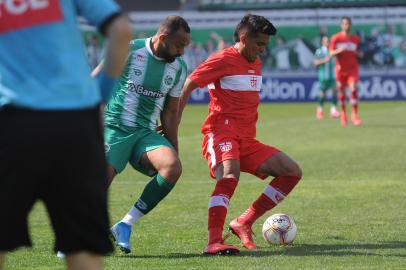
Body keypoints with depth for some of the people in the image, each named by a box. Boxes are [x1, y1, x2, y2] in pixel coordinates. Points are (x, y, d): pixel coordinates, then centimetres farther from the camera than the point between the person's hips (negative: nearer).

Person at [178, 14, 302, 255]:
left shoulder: (256, 63, 19)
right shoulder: (223, 60, -6)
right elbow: (187, 88, -9)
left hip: (246, 140, 8)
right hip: (221, 133, -8)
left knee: (293, 172, 1)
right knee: (230, 173, -36)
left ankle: (244, 223, -1)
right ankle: (214, 241, -44)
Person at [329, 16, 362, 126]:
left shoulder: (355, 39, 6)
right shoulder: (336, 38, -1)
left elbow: (358, 54, 15)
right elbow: (331, 53, -5)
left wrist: (358, 54, -8)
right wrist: (339, 51, -24)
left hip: (353, 69, 1)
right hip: (340, 69, -1)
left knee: (354, 89, -16)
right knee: (341, 91, 5)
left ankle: (354, 114, -13)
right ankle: (343, 113, 25)